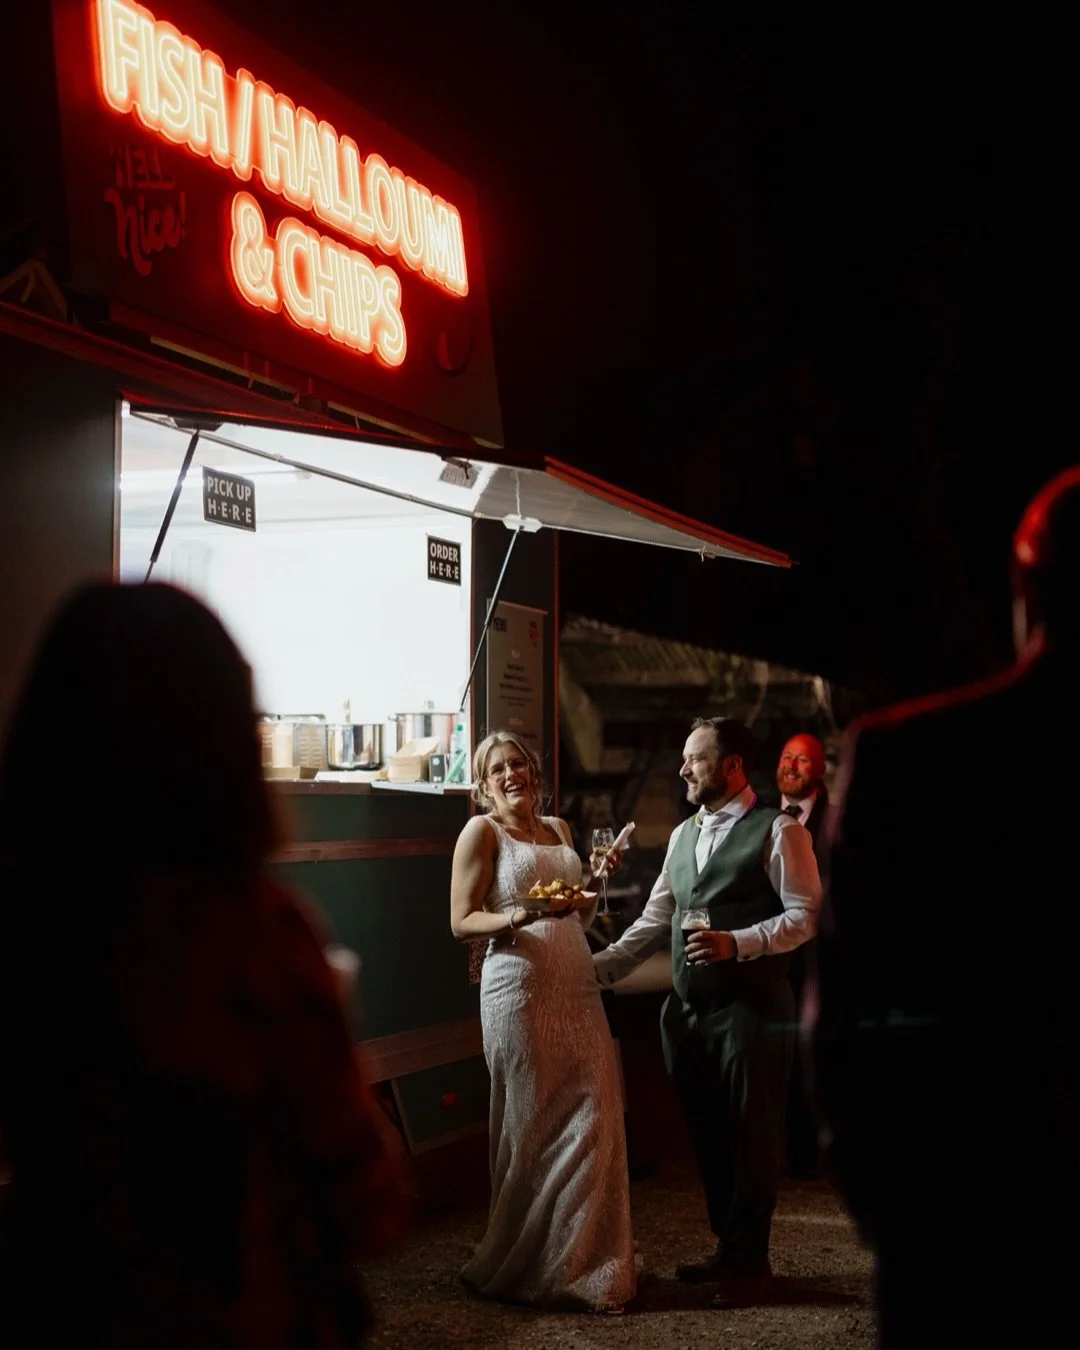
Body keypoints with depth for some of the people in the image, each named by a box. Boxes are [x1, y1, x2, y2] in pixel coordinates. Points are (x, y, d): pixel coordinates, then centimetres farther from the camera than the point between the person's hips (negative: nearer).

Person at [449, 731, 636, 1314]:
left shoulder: (557, 829, 18)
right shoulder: (482, 831, -1)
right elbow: (462, 922, -6)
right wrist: (518, 916, -22)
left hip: (577, 989, 6)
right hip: (521, 987, -6)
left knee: (594, 1114, 2)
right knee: (534, 1126, -2)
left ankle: (587, 1257, 14)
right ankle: (529, 1265, 11)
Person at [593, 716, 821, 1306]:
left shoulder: (777, 831, -5)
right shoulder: (683, 835, 16)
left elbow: (805, 915, -11)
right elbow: (655, 921, 16)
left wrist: (736, 943, -21)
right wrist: (599, 966, 7)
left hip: (750, 1008, -7)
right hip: (688, 1008, 7)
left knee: (750, 1138, 2)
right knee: (706, 1135, 14)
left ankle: (746, 1261, 14)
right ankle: (727, 1246, 28)